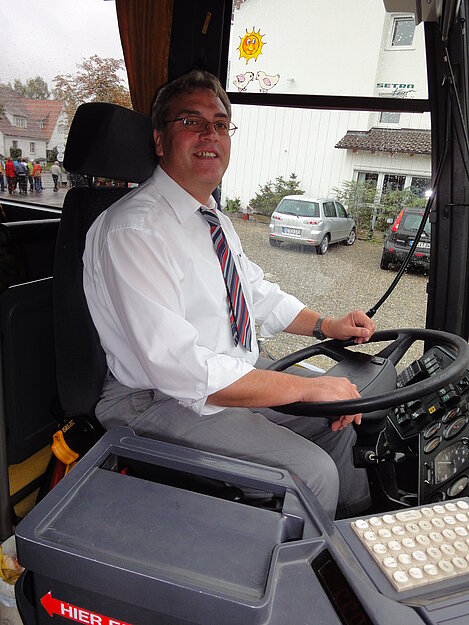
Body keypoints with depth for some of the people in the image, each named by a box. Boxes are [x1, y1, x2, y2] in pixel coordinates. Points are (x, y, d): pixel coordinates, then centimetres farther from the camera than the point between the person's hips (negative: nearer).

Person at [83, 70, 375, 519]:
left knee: (344, 410, 11)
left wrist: (326, 325, 4)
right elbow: (179, 368, -30)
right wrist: (309, 387, -27)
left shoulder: (215, 219, 8)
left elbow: (257, 292, 18)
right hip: (163, 403, -8)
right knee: (311, 472, -19)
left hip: (236, 376, 9)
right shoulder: (133, 230, -22)